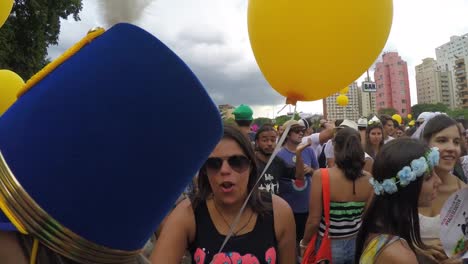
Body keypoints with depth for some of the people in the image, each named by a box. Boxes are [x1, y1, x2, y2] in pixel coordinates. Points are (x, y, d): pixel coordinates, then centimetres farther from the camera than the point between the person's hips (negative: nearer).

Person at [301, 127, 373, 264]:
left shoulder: (321, 176, -20)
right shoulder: (368, 178, -10)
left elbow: (314, 220, -17)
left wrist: (304, 243, 0)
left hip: (330, 246, -3)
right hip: (358, 243, 4)